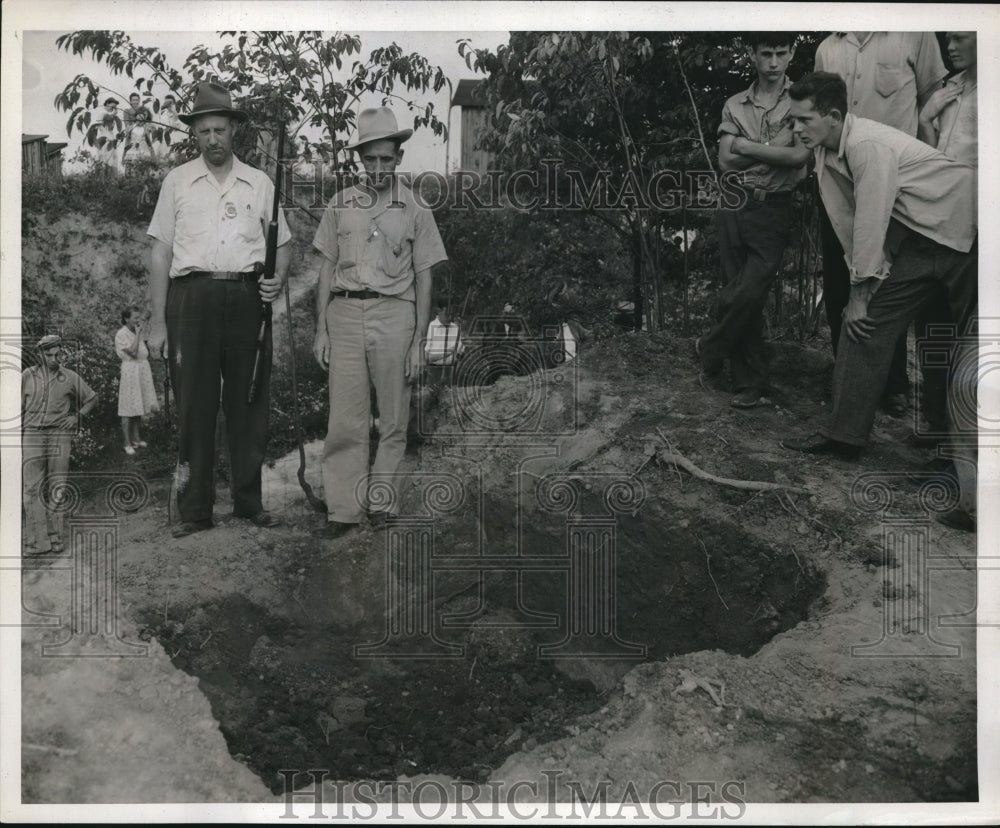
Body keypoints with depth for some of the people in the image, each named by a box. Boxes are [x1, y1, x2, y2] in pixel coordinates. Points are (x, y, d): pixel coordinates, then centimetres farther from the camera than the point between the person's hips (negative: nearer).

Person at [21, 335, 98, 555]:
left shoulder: (70, 378, 6)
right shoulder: (27, 375, 6)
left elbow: (91, 398, 18)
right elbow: (19, 407, 10)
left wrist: (77, 417, 4)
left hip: (59, 436, 0)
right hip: (32, 436, 0)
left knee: (58, 488, 1)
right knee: (32, 488, -6)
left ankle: (56, 538, 8)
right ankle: (37, 541, -5)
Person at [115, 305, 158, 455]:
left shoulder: (139, 332, 14)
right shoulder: (121, 334, -9)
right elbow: (133, 352, -19)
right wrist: (138, 334, -16)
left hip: (143, 371, 8)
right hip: (130, 371, -8)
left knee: (139, 408, 12)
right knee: (128, 410, -5)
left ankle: (136, 438, 22)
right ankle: (127, 443, -2)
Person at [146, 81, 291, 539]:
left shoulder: (259, 183, 14)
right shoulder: (177, 181, 11)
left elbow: (280, 245, 18)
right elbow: (160, 253, 8)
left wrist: (277, 278, -5)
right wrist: (158, 321, 1)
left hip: (247, 296, 1)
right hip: (192, 296, -1)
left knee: (249, 402, 3)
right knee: (194, 403, -1)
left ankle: (250, 501, 13)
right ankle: (194, 509, 6)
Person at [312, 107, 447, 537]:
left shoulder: (415, 210, 5)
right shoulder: (340, 205, 10)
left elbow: (423, 279, 5)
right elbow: (327, 268, 12)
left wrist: (418, 341, -1)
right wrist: (321, 330, 6)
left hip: (394, 313, -1)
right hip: (345, 312, 1)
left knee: (393, 418, 4)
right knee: (345, 418, -1)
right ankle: (344, 507, 4)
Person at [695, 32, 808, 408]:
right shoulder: (734, 105, 9)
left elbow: (802, 155, -13)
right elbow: (725, 161, 0)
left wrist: (749, 147, -8)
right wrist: (776, 151, -8)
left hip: (773, 210, -3)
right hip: (734, 206, 3)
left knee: (747, 293, -13)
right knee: (740, 295, 5)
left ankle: (711, 349, 15)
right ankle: (749, 381, 14)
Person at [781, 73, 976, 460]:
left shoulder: (868, 145, -26)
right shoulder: (826, 152, 0)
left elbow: (871, 221, -24)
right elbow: (846, 221, 2)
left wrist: (860, 291, -17)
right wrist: (862, 286, 0)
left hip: (960, 231, -8)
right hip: (914, 235, 8)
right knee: (866, 325, 0)